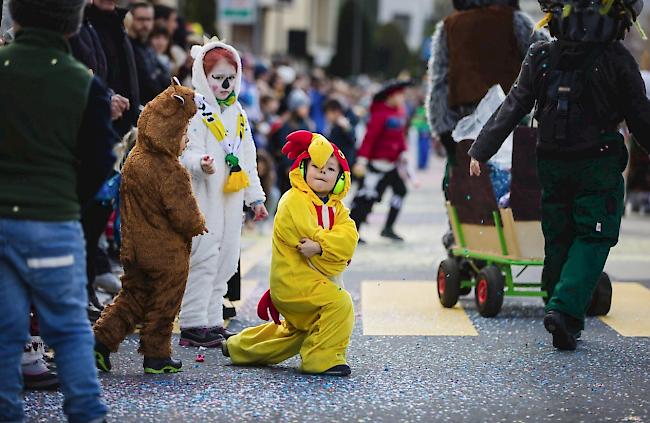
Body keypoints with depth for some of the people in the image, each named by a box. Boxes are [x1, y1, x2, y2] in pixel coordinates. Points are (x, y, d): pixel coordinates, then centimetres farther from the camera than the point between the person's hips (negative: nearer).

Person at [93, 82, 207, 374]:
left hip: (135, 248, 7)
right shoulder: (171, 172, -23)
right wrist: (197, 226, -1)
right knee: (163, 305, 8)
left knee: (132, 296, 18)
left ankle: (102, 339, 8)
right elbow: (183, 215, -20)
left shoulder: (133, 161, 1)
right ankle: (156, 355, 16)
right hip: (167, 254, -7)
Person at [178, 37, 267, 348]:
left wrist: (256, 197, 19)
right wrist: (200, 163, -37)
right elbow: (186, 152, -15)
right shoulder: (195, 111, -7)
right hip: (203, 198, -8)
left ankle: (213, 321, 18)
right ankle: (192, 325, -5)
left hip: (231, 200, 8)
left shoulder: (238, 113, 17)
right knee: (203, 258, -10)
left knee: (226, 259, 10)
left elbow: (248, 159, 21)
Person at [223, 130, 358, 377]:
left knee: (297, 330, 26)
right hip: (292, 280, -9)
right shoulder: (294, 201, -13)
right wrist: (333, 251, -14)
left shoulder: (336, 208, 8)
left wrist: (321, 246, -27)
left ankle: (240, 348, 44)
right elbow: (309, 237, -23)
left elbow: (348, 237, -11)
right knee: (339, 303, -26)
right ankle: (322, 359, -15)